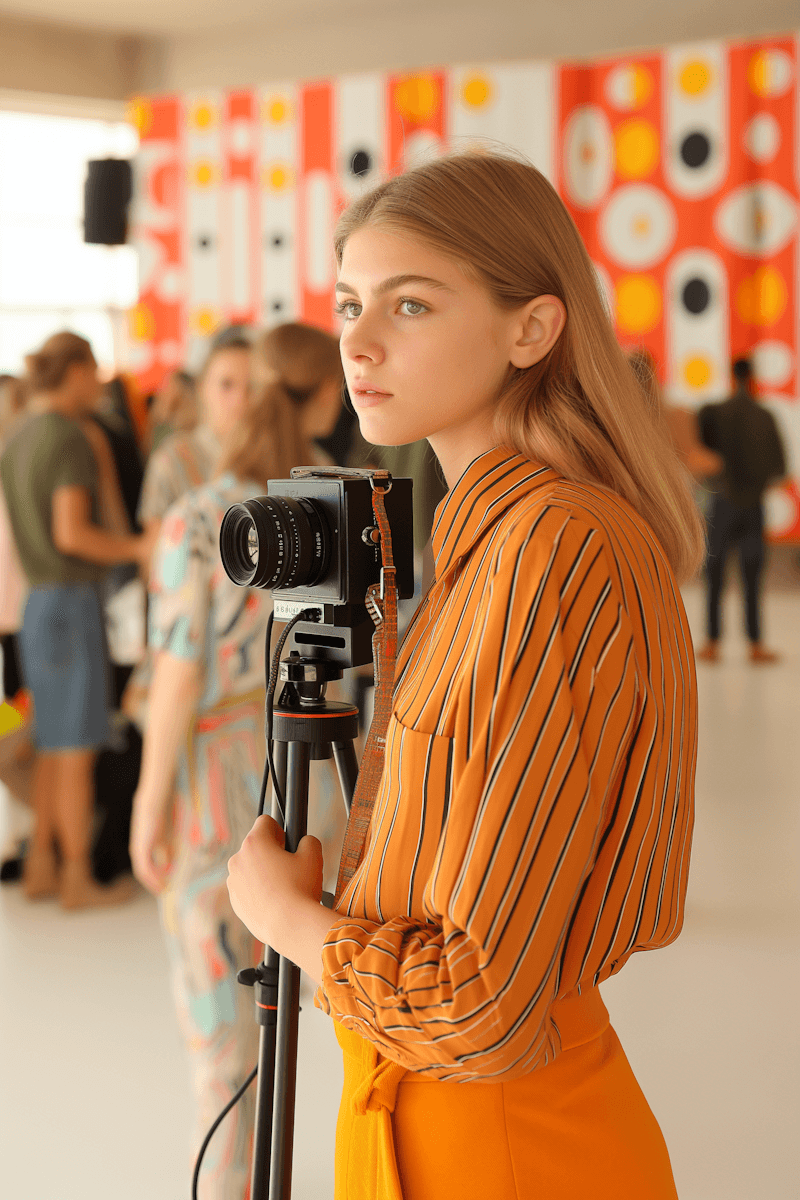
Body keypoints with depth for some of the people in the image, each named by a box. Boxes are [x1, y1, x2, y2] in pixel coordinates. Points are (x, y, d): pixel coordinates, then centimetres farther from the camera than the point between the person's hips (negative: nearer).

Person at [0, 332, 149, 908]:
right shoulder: (72, 438, -14)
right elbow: (71, 533, -22)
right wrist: (140, 549, -13)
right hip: (72, 603, -9)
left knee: (55, 746, 15)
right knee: (77, 748, -2)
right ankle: (78, 879, 5)